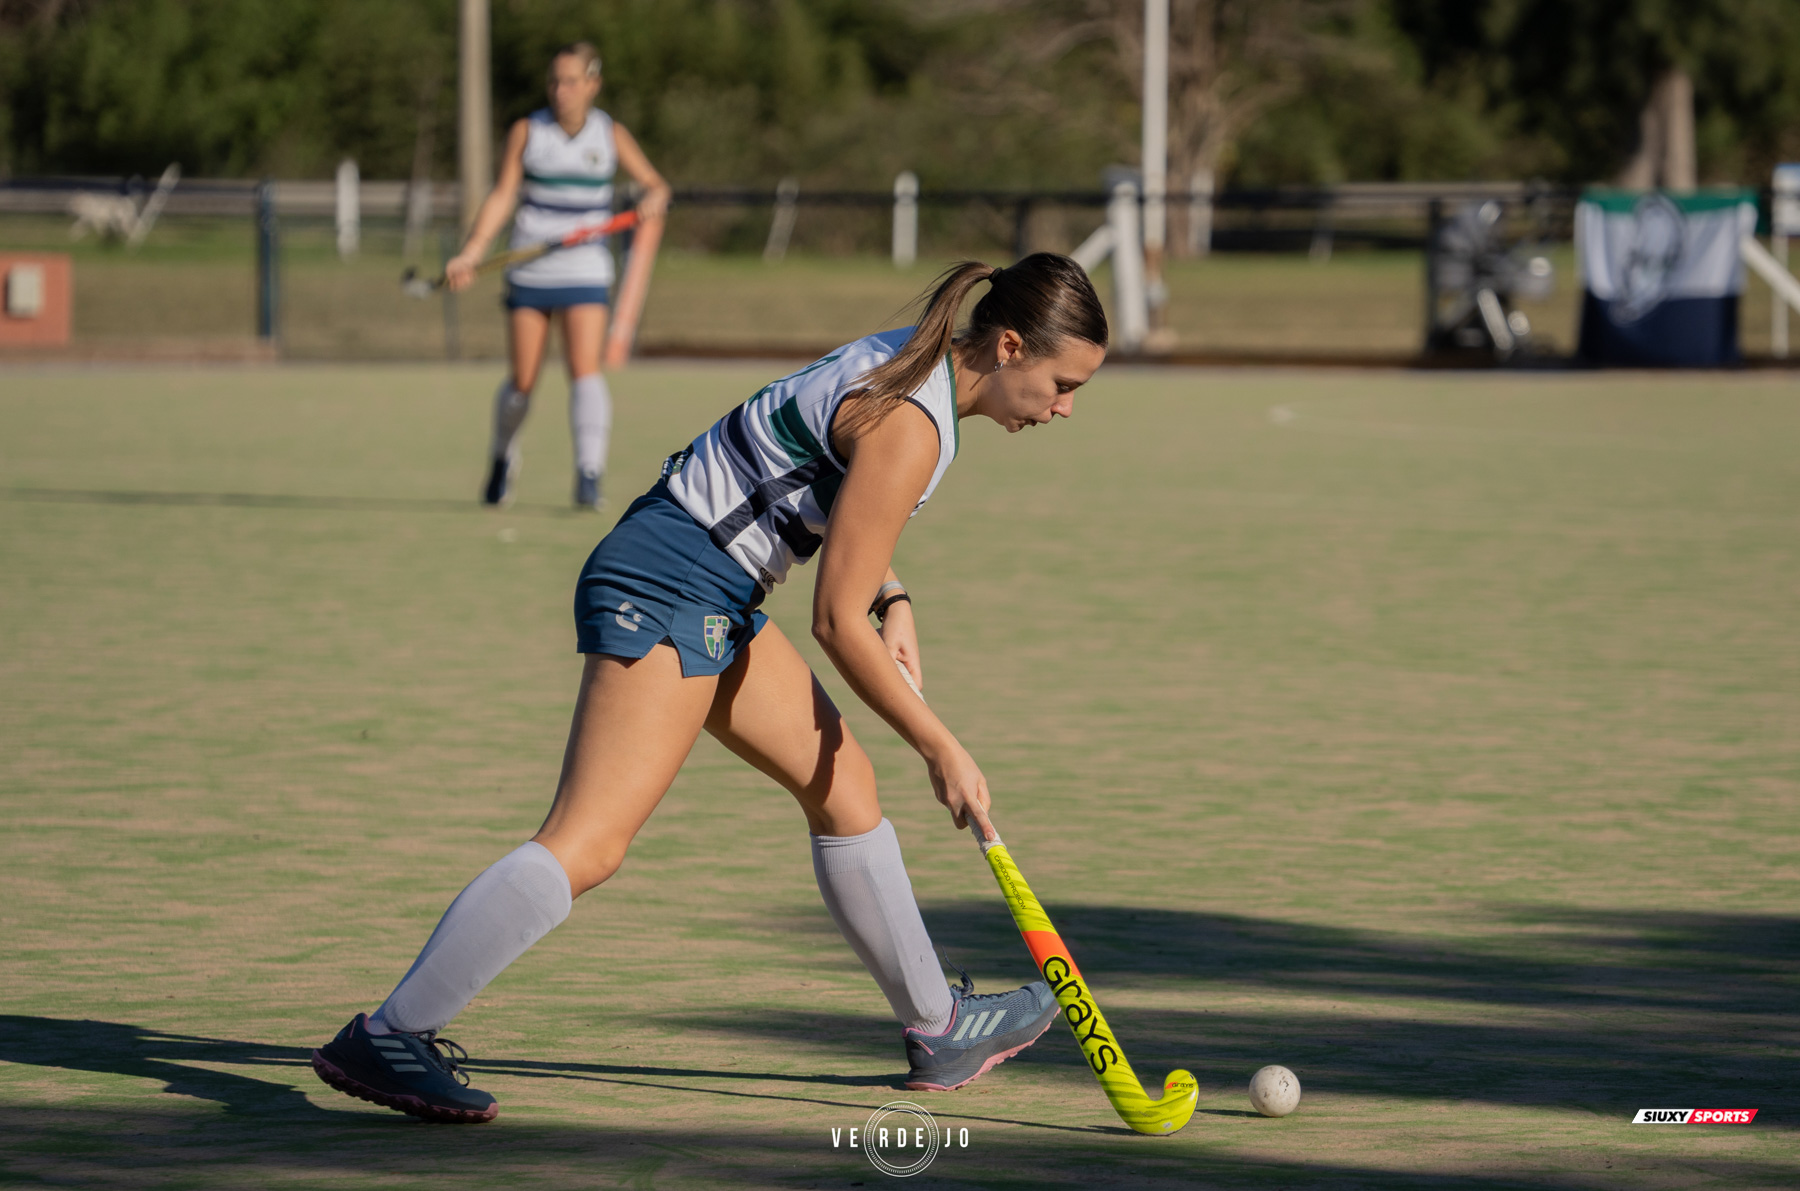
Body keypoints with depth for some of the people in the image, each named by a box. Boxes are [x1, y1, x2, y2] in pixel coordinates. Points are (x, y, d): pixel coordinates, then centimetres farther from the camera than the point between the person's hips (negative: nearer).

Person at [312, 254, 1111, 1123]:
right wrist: (940, 749, -9)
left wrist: (893, 602, 12)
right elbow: (834, 620, -17)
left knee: (842, 784, 17)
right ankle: (387, 1036, -20)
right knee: (588, 842, -18)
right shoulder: (908, 428, -20)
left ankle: (936, 1027, 29)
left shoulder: (911, 359, 9)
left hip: (712, 600, 11)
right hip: (664, 593, -11)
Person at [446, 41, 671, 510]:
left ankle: (589, 475, -20)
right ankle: (502, 456, 30)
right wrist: (471, 252, -15)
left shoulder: (611, 135, 1)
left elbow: (656, 185, 8)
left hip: (585, 273, 0)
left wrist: (653, 200, -17)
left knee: (585, 369, -17)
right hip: (529, 274, 0)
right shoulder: (527, 132, 0)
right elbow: (502, 196, -4)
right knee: (523, 381, 4)